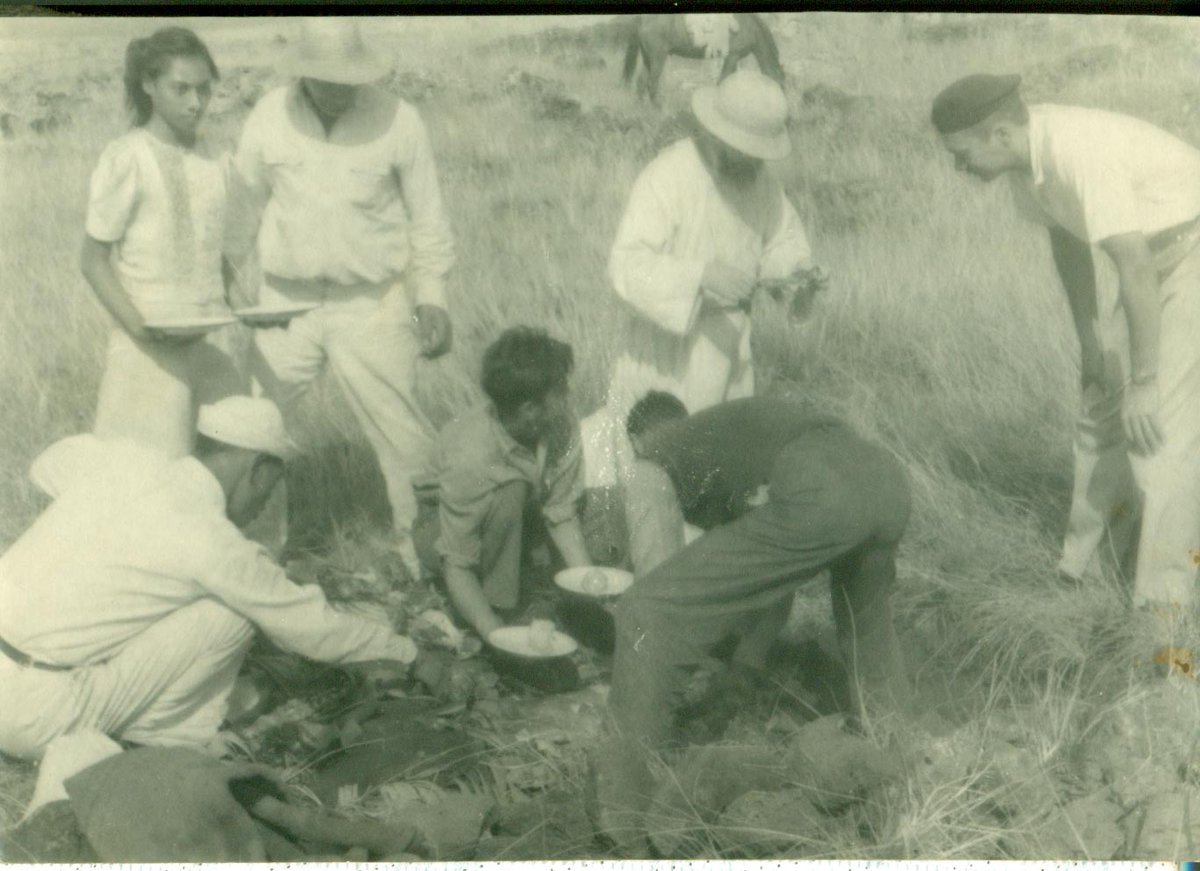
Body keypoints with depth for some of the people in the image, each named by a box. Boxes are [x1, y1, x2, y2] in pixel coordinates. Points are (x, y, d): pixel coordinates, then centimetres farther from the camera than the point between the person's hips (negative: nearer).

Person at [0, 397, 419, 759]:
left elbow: (52, 465, 32)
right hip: (37, 716, -8)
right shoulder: (214, 543, -12)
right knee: (234, 610, -6)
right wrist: (401, 650, 17)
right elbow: (313, 628, 0)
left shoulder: (127, 459, 6)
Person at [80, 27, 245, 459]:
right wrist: (139, 326, -19)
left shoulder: (209, 156, 9)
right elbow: (93, 260, -6)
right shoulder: (126, 159, -8)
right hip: (152, 347, -5)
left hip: (213, 339, 5)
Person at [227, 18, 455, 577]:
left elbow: (426, 216, 2)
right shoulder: (269, 118, -2)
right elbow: (245, 207, 9)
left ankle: (418, 547, 14)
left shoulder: (397, 121, -7)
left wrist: (432, 296, -2)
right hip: (287, 301, 2)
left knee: (400, 434, 0)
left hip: (373, 304, -2)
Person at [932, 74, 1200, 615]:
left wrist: (1143, 381, -26)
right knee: (1104, 402, 12)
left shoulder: (1078, 151, -33)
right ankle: (1085, 564, 25)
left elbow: (1135, 269, -32)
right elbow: (1066, 238, 9)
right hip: (1154, 253, 9)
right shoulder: (1024, 151, -6)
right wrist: (1089, 335, 11)